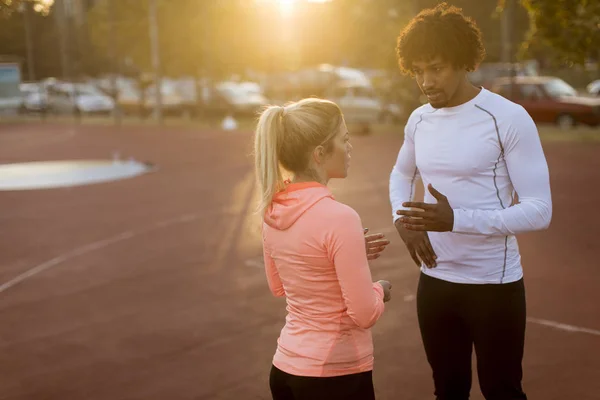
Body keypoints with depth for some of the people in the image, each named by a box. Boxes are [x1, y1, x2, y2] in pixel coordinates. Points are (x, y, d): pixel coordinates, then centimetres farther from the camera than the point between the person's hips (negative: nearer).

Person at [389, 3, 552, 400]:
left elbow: (540, 210, -18)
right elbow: (401, 174, 23)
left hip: (494, 283, -5)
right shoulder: (419, 120, 3)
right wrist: (403, 222, 2)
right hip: (434, 280, 5)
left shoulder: (509, 118, -15)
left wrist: (456, 219, -28)